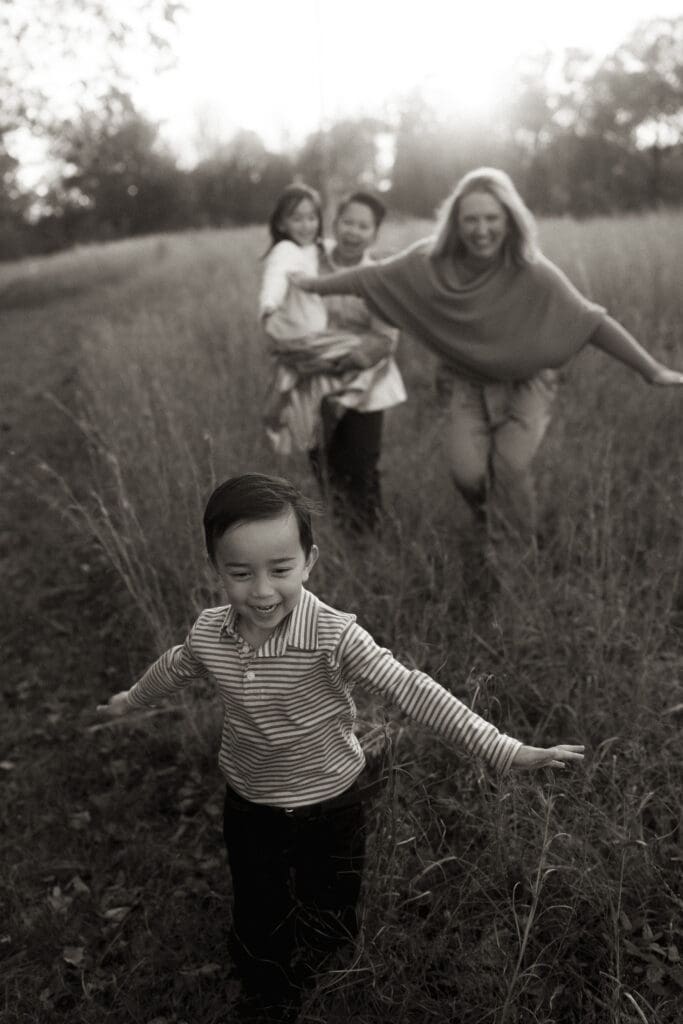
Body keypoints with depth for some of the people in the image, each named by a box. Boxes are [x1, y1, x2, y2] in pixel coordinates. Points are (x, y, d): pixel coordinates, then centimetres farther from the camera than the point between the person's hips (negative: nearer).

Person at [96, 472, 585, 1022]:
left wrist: (508, 751, -42)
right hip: (250, 807, 2)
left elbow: (412, 691, -35)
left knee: (330, 926, 22)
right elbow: (173, 669, 5)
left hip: (331, 805, -2)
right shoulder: (208, 633, -18)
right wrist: (129, 700, 25)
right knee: (259, 920, 22)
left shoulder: (335, 636, -32)